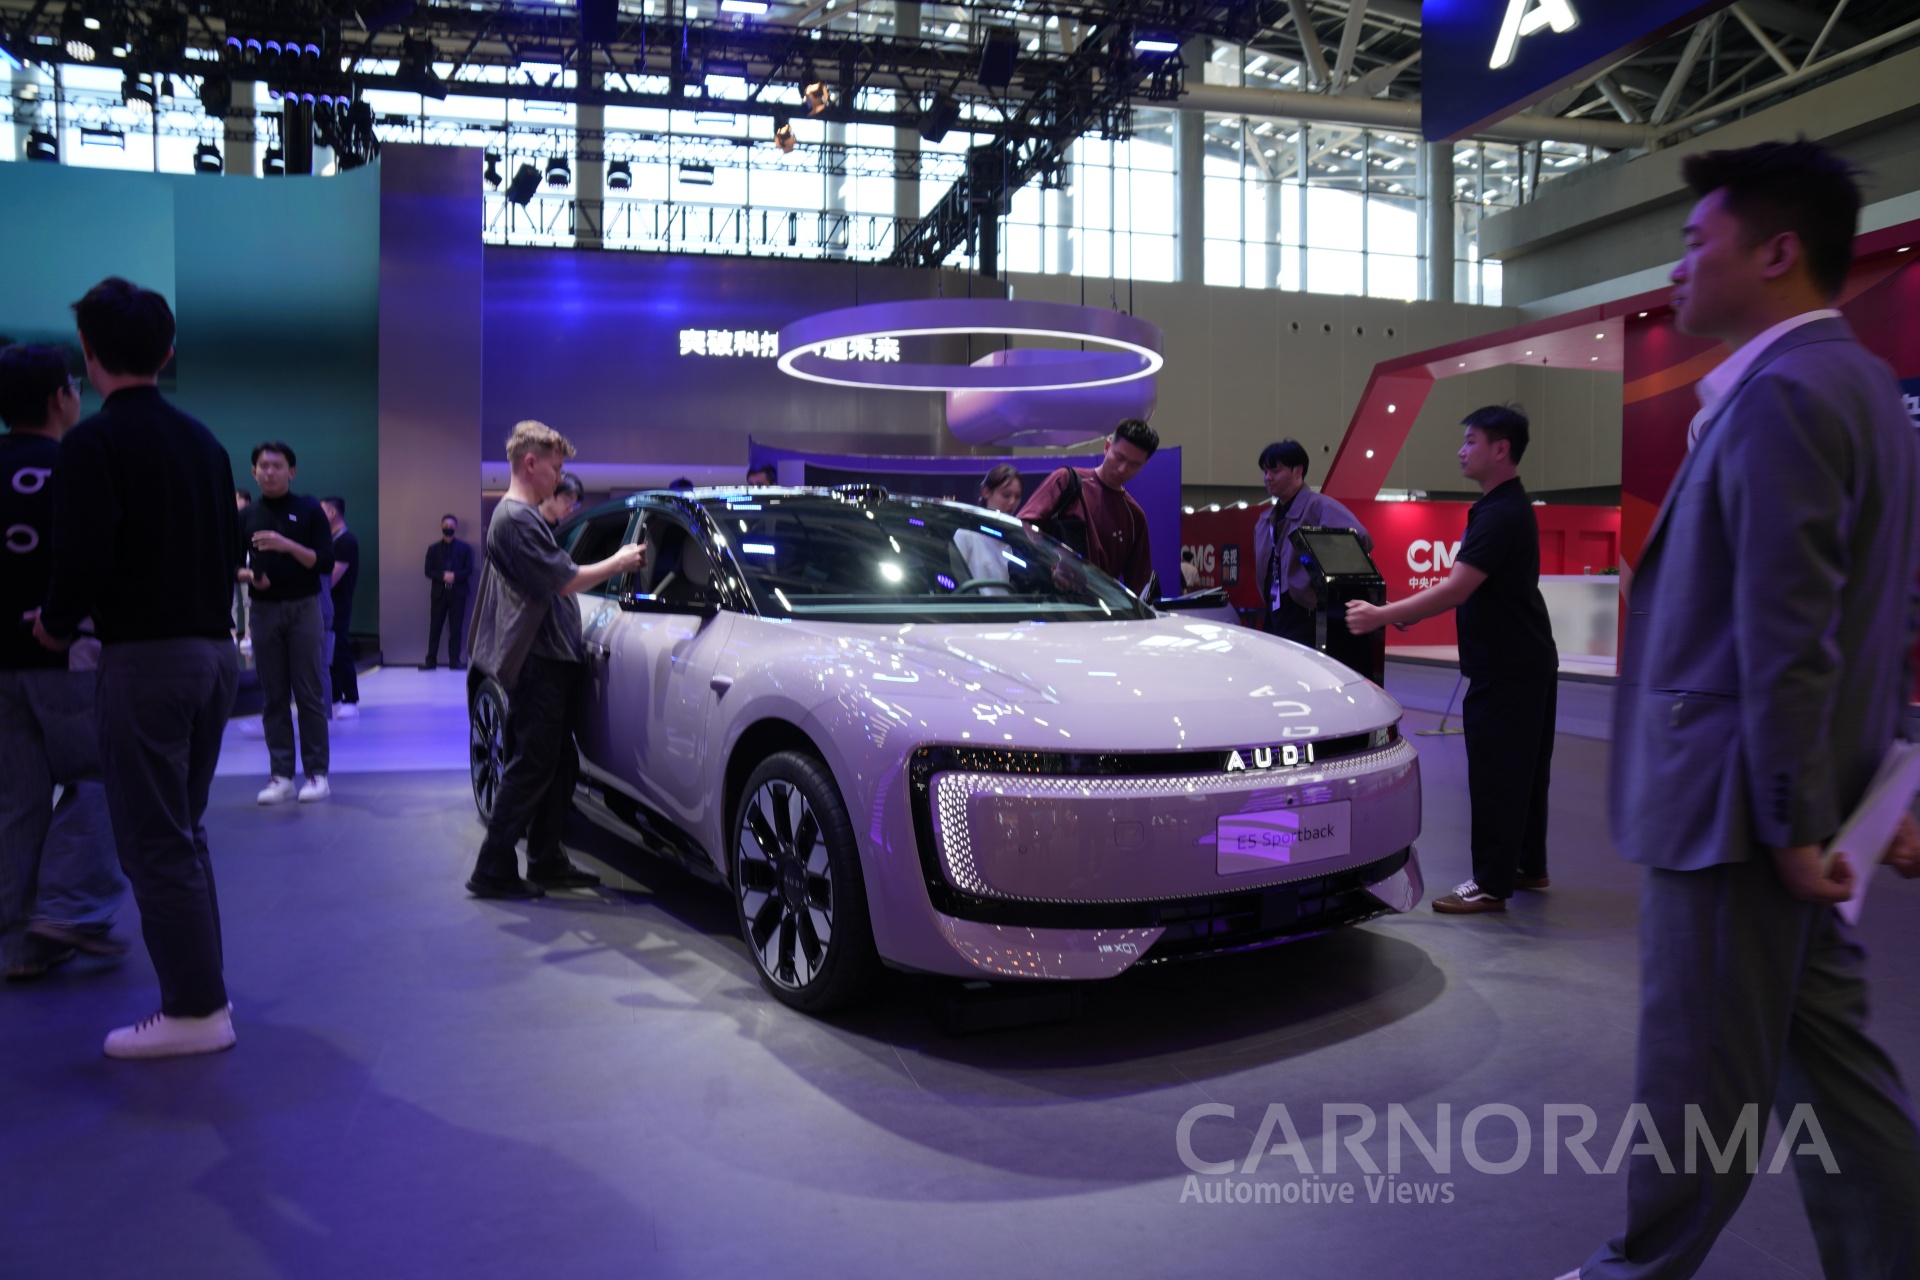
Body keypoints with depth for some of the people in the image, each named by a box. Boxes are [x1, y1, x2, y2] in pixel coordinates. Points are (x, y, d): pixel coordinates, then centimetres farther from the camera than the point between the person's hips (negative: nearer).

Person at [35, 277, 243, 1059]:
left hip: (144, 659, -7)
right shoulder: (202, 441, 11)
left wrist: (57, 626, 1)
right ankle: (202, 989, 24)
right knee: (182, 831, 18)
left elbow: (83, 556, -17)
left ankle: (195, 1010, 5)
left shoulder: (92, 444, -10)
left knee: (154, 842, 0)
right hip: (213, 650, 7)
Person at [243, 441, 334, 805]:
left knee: (310, 695, -1)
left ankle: (317, 773, 5)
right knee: (274, 697, 4)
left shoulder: (309, 509, 0)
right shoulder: (247, 516, 8)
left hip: (304, 608, -3)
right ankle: (281, 776, 9)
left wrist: (288, 546, -21)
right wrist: (249, 575, -10)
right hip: (264, 611, 3)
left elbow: (326, 563, -7)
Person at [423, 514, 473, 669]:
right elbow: (428, 572, 2)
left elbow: (469, 570, 0)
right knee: (435, 627, 1)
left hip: (458, 592, -1)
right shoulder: (433, 549, 10)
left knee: (456, 628, 0)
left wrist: (454, 576, -17)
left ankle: (455, 660, 5)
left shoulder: (464, 548, 8)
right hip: (439, 592, 1)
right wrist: (443, 576, -16)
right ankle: (431, 660, 4)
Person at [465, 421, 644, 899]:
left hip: (552, 660, 11)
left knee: (559, 766, 13)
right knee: (531, 769, -6)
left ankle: (547, 863, 21)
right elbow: (565, 581, -18)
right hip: (537, 662, -11)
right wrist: (619, 562, -6)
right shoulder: (517, 517, -15)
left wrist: (616, 563, 14)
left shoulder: (524, 516, 20)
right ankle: (492, 871, 1)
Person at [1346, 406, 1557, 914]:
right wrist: (1393, 613, 14)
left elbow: (1455, 590, -26)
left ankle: (1491, 884, 2)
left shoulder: (1502, 514, -20)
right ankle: (1529, 866, 29)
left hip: (1507, 669, -11)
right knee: (1523, 770, 17)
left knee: (1495, 775, -5)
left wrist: (1381, 616, -24)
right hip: (1528, 662, 11)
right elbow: (1468, 590, 18)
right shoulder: (1505, 506, 14)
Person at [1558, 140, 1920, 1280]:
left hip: (1735, 798, -10)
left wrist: (1790, 822, -18)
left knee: (1699, 1071, 6)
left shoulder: (1783, 394, -17)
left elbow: (1787, 638, -21)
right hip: (1793, 794, 10)